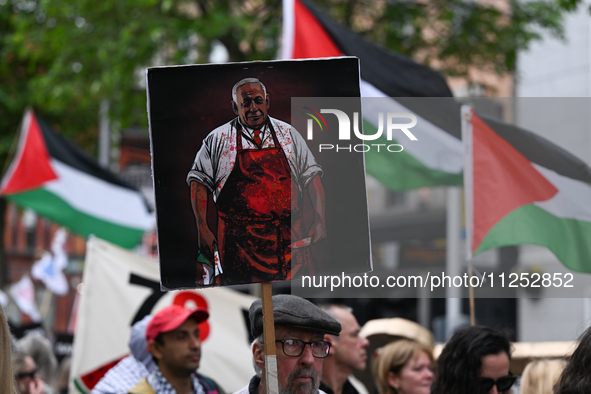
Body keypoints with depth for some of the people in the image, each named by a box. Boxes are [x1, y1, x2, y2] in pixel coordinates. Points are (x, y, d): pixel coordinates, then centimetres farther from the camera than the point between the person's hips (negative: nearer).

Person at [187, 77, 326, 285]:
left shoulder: (287, 134, 11)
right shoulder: (217, 139, 5)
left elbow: (311, 175, 11)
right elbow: (199, 184, 4)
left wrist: (320, 220, -1)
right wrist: (203, 229, -7)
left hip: (289, 237, 2)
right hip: (239, 241, -2)